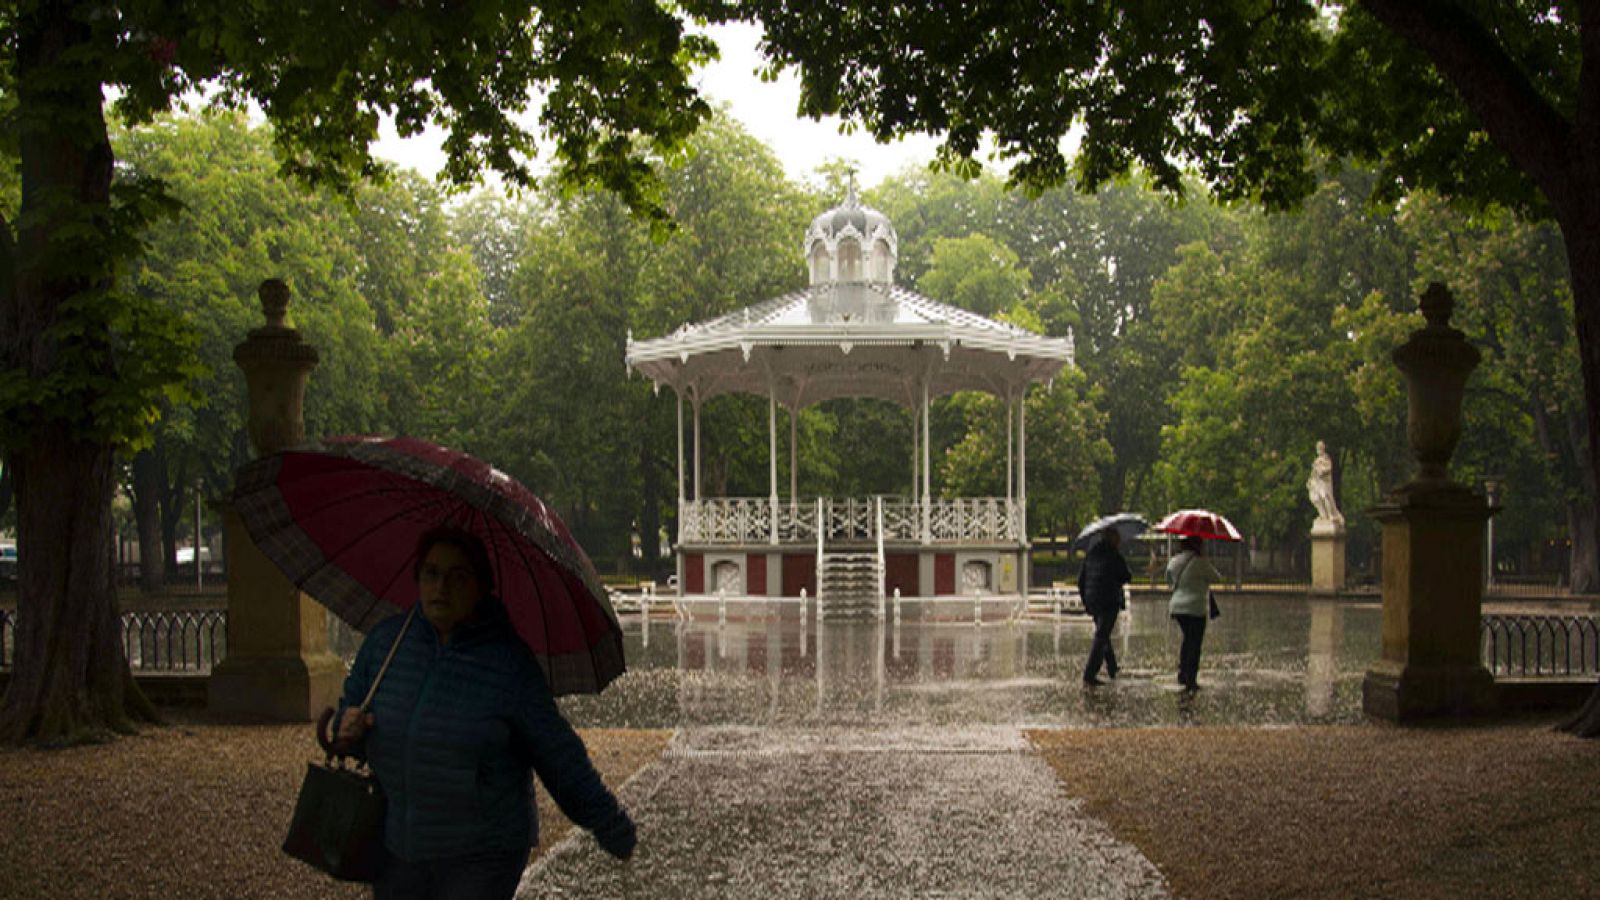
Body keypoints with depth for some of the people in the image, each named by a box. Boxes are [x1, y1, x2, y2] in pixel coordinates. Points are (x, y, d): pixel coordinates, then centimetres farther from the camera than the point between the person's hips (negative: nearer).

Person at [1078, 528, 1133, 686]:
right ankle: (1089, 675, -11)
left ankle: (1112, 668, 36)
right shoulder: (1114, 556, -11)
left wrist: (1085, 600, 18)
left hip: (1092, 601, 7)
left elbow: (1081, 580, 10)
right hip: (1109, 602, -7)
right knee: (1101, 637, -5)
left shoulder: (1090, 555, 8)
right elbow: (1126, 577, -5)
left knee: (1103, 634, 23)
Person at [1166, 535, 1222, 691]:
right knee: (1194, 644, 0)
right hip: (1195, 608, -7)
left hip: (1177, 607, 7)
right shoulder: (1200, 562, -14)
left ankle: (1182, 674, 22)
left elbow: (1169, 580, 20)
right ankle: (1191, 680, 0)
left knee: (1188, 639, 23)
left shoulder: (1174, 561, 6)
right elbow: (1216, 578, -4)